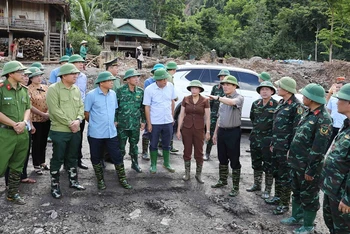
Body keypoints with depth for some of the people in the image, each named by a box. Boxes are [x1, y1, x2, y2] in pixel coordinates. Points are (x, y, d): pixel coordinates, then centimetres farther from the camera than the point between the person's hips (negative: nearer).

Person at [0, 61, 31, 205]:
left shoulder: (23, 90, 9)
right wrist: (14, 124, -14)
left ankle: (13, 193, 26)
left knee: (17, 167, 13)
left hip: (22, 133, 6)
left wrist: (24, 122, -7)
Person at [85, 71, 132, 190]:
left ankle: (122, 179, 21)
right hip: (96, 133, -4)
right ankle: (100, 180, 27)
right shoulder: (91, 95, -12)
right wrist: (95, 123, 7)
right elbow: (86, 113, -3)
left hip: (111, 132, 4)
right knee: (96, 158, 10)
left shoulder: (113, 93, 5)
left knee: (117, 156, 7)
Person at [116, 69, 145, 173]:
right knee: (121, 145, 6)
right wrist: (115, 120, -6)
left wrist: (143, 121, 10)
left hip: (135, 124, 3)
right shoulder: (120, 91, -8)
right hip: (122, 124, -3)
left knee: (134, 144, 15)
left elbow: (143, 108, 10)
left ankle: (135, 163, 30)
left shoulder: (140, 91, 4)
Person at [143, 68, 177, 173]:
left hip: (168, 122, 3)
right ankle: (153, 165, 25)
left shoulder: (170, 86, -4)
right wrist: (149, 123, -8)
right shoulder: (149, 89, -13)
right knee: (154, 145, 10)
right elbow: (147, 107, -8)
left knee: (166, 144, 16)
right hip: (155, 122, -3)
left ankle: (166, 164, 31)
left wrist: (172, 116, 12)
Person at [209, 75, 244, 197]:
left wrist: (218, 98, -44)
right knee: (222, 158, 17)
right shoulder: (223, 99, 14)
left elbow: (232, 102, -33)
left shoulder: (239, 97, -8)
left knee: (234, 160, 0)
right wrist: (215, 133, 18)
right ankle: (222, 180, 33)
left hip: (233, 132, -7)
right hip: (221, 131, 7)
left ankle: (235, 187, 8)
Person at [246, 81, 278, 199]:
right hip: (255, 137, 6)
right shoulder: (255, 104, 5)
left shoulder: (276, 105, -12)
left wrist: (272, 132, -7)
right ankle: (257, 184, 33)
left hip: (268, 139, -6)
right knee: (256, 163, 17)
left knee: (268, 165, 3)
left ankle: (267, 189, 15)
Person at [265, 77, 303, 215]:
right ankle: (277, 197, 34)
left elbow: (297, 129, -17)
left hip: (286, 147, -8)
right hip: (277, 145, 8)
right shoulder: (281, 103, 10)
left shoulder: (296, 106, -15)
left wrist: (291, 149, -18)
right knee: (276, 172, 18)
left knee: (285, 175, 3)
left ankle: (285, 204, 15)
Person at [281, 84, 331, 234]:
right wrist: (291, 152, 17)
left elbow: (319, 149, -23)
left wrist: (311, 170, -20)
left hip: (308, 166, -9)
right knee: (297, 192, 22)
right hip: (297, 162, 9)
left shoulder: (323, 119, -21)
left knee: (309, 196, 8)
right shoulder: (308, 113, 7)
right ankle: (296, 217, 39)